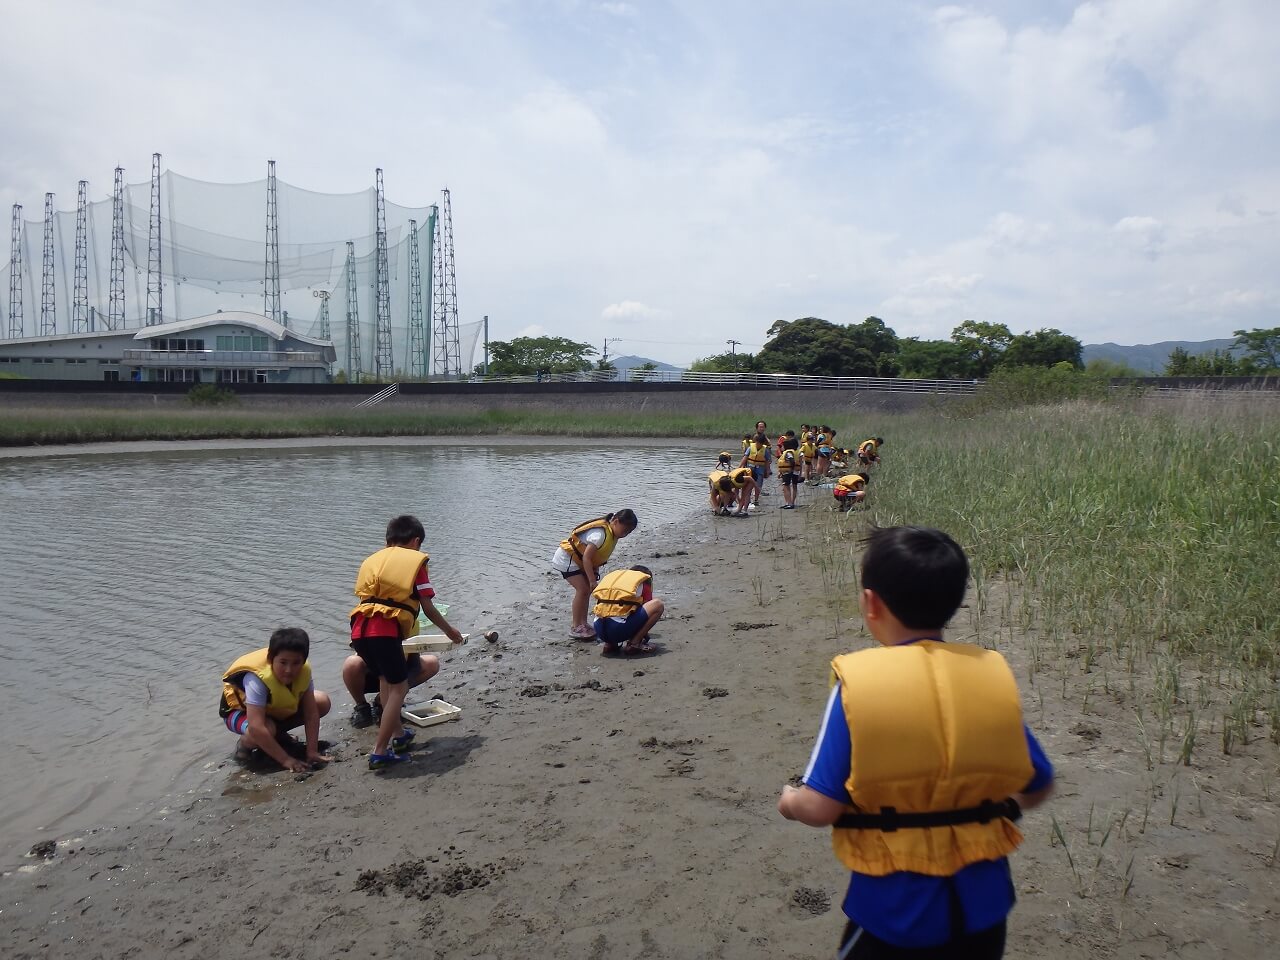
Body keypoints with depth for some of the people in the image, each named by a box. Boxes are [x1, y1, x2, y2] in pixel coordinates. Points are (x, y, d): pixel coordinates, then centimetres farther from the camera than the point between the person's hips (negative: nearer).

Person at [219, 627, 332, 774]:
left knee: (323, 702, -8)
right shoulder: (257, 679, -41)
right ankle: (245, 743, -3)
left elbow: (311, 713, -20)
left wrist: (312, 751, -27)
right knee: (267, 729, -38)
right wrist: (285, 759, -41)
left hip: (277, 708, 6)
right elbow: (256, 727, -44)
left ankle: (278, 733, 9)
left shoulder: (304, 671, -25)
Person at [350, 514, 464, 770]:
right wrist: (449, 631, 24)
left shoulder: (373, 559, 27)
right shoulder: (415, 560, 11)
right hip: (385, 629, -6)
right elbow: (427, 607, 9)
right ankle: (380, 752, 1)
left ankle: (398, 734, 36)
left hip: (359, 628, 7)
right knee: (399, 687, 5)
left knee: (386, 679, 27)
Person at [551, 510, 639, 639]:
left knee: (586, 590, 8)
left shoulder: (613, 535, 0)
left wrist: (595, 575, 1)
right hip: (565, 557, -10)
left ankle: (583, 624, 13)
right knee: (583, 589, -14)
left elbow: (596, 557, 8)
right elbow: (586, 558, -29)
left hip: (576, 559, 10)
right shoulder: (600, 534, -29)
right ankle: (576, 627, -8)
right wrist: (592, 581, -25)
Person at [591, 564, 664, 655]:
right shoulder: (643, 584, 15)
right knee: (658, 605, 7)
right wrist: (645, 637, 42)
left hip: (599, 629, 7)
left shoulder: (613, 575, 30)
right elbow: (648, 610, 24)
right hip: (619, 629, -7)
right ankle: (634, 643, 4)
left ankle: (609, 644, 17)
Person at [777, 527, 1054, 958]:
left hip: (895, 911, -3)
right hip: (982, 904, 4)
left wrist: (789, 801, 3)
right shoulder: (991, 673, -9)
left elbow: (820, 808, -19)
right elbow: (1038, 788, 2)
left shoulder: (857, 683, -19)